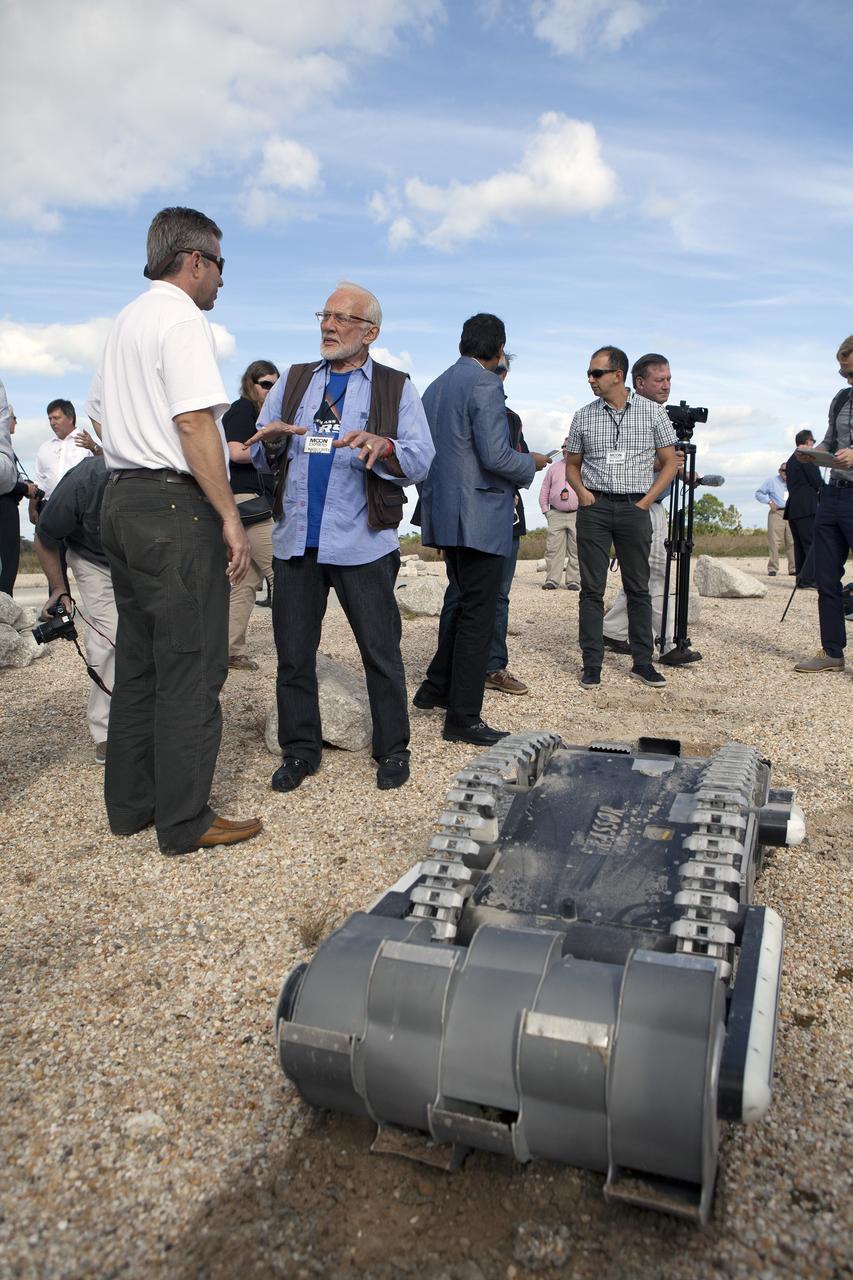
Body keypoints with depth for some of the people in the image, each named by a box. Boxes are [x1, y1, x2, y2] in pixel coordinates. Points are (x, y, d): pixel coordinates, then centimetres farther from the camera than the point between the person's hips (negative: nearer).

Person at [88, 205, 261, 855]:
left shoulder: (126, 320, 20)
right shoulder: (183, 319, -9)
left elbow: (99, 411, 26)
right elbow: (194, 422, -19)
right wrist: (230, 517, -18)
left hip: (123, 501, 10)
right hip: (174, 507, -10)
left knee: (139, 661, 14)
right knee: (190, 668, -4)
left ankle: (130, 803, 23)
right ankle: (185, 820, 3)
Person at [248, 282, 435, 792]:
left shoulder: (396, 388, 7)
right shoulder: (292, 382, 16)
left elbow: (421, 460, -4)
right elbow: (259, 456, 13)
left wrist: (382, 446, -23)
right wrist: (274, 440, -10)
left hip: (362, 544, -3)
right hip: (296, 540, 3)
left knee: (381, 651, 3)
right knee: (294, 652, 8)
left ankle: (393, 749, 19)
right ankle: (300, 750, 22)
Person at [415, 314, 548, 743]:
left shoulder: (434, 387, 15)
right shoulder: (485, 385, -11)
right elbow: (495, 456, -20)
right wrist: (532, 464, -1)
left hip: (444, 516, 9)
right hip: (479, 518, -9)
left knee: (467, 606, 21)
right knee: (477, 615, -2)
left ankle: (436, 688, 26)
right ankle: (463, 718, 3)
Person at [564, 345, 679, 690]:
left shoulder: (652, 412, 3)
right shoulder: (583, 416, 7)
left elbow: (670, 462, 5)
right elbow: (572, 464, 15)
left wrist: (647, 500, -5)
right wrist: (581, 490, -4)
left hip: (635, 508, -1)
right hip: (594, 507, 1)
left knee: (638, 587, 5)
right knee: (592, 589, 0)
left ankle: (642, 661, 14)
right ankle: (591, 664, 6)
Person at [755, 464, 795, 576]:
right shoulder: (772, 481, 10)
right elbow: (758, 493, 9)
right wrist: (769, 501, -4)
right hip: (777, 513, -2)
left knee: (792, 542, -1)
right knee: (774, 541, -8)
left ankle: (793, 569, 3)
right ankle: (772, 569, -5)